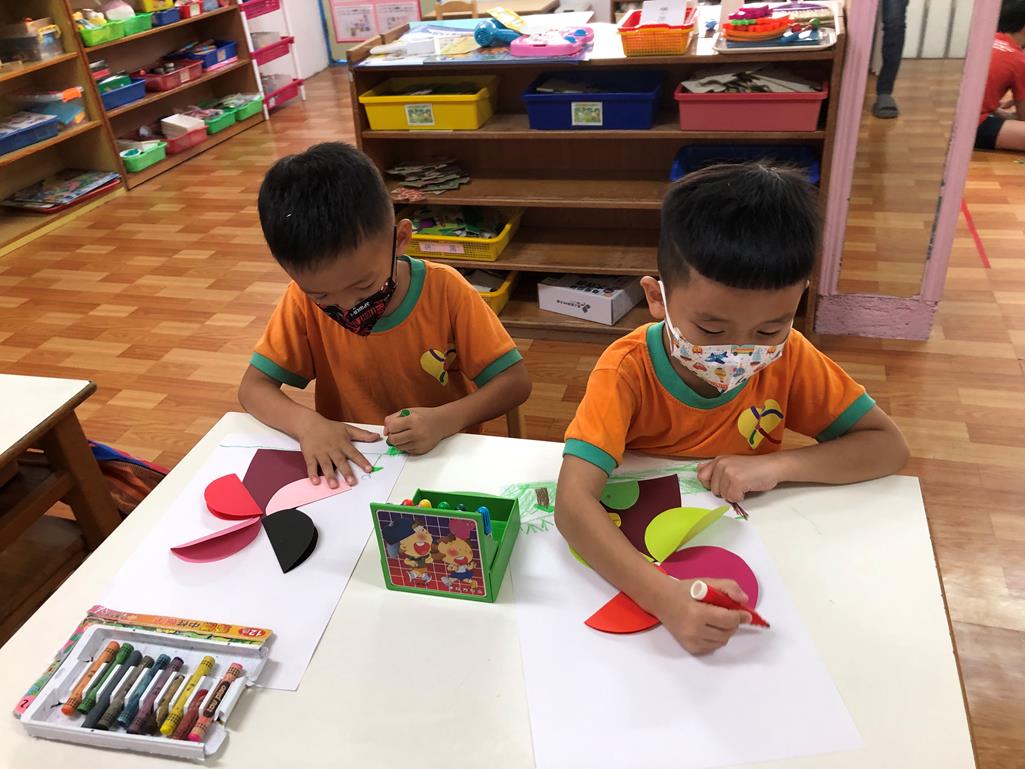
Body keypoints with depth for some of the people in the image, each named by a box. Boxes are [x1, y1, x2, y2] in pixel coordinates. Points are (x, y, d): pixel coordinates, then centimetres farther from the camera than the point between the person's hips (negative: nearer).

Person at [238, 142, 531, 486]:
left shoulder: (444, 290, -14)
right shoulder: (304, 299, -9)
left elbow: (515, 380, -11)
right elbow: (253, 388, -6)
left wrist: (446, 420, -27)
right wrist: (306, 423, -25)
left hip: (442, 461, -1)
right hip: (349, 466, 1)